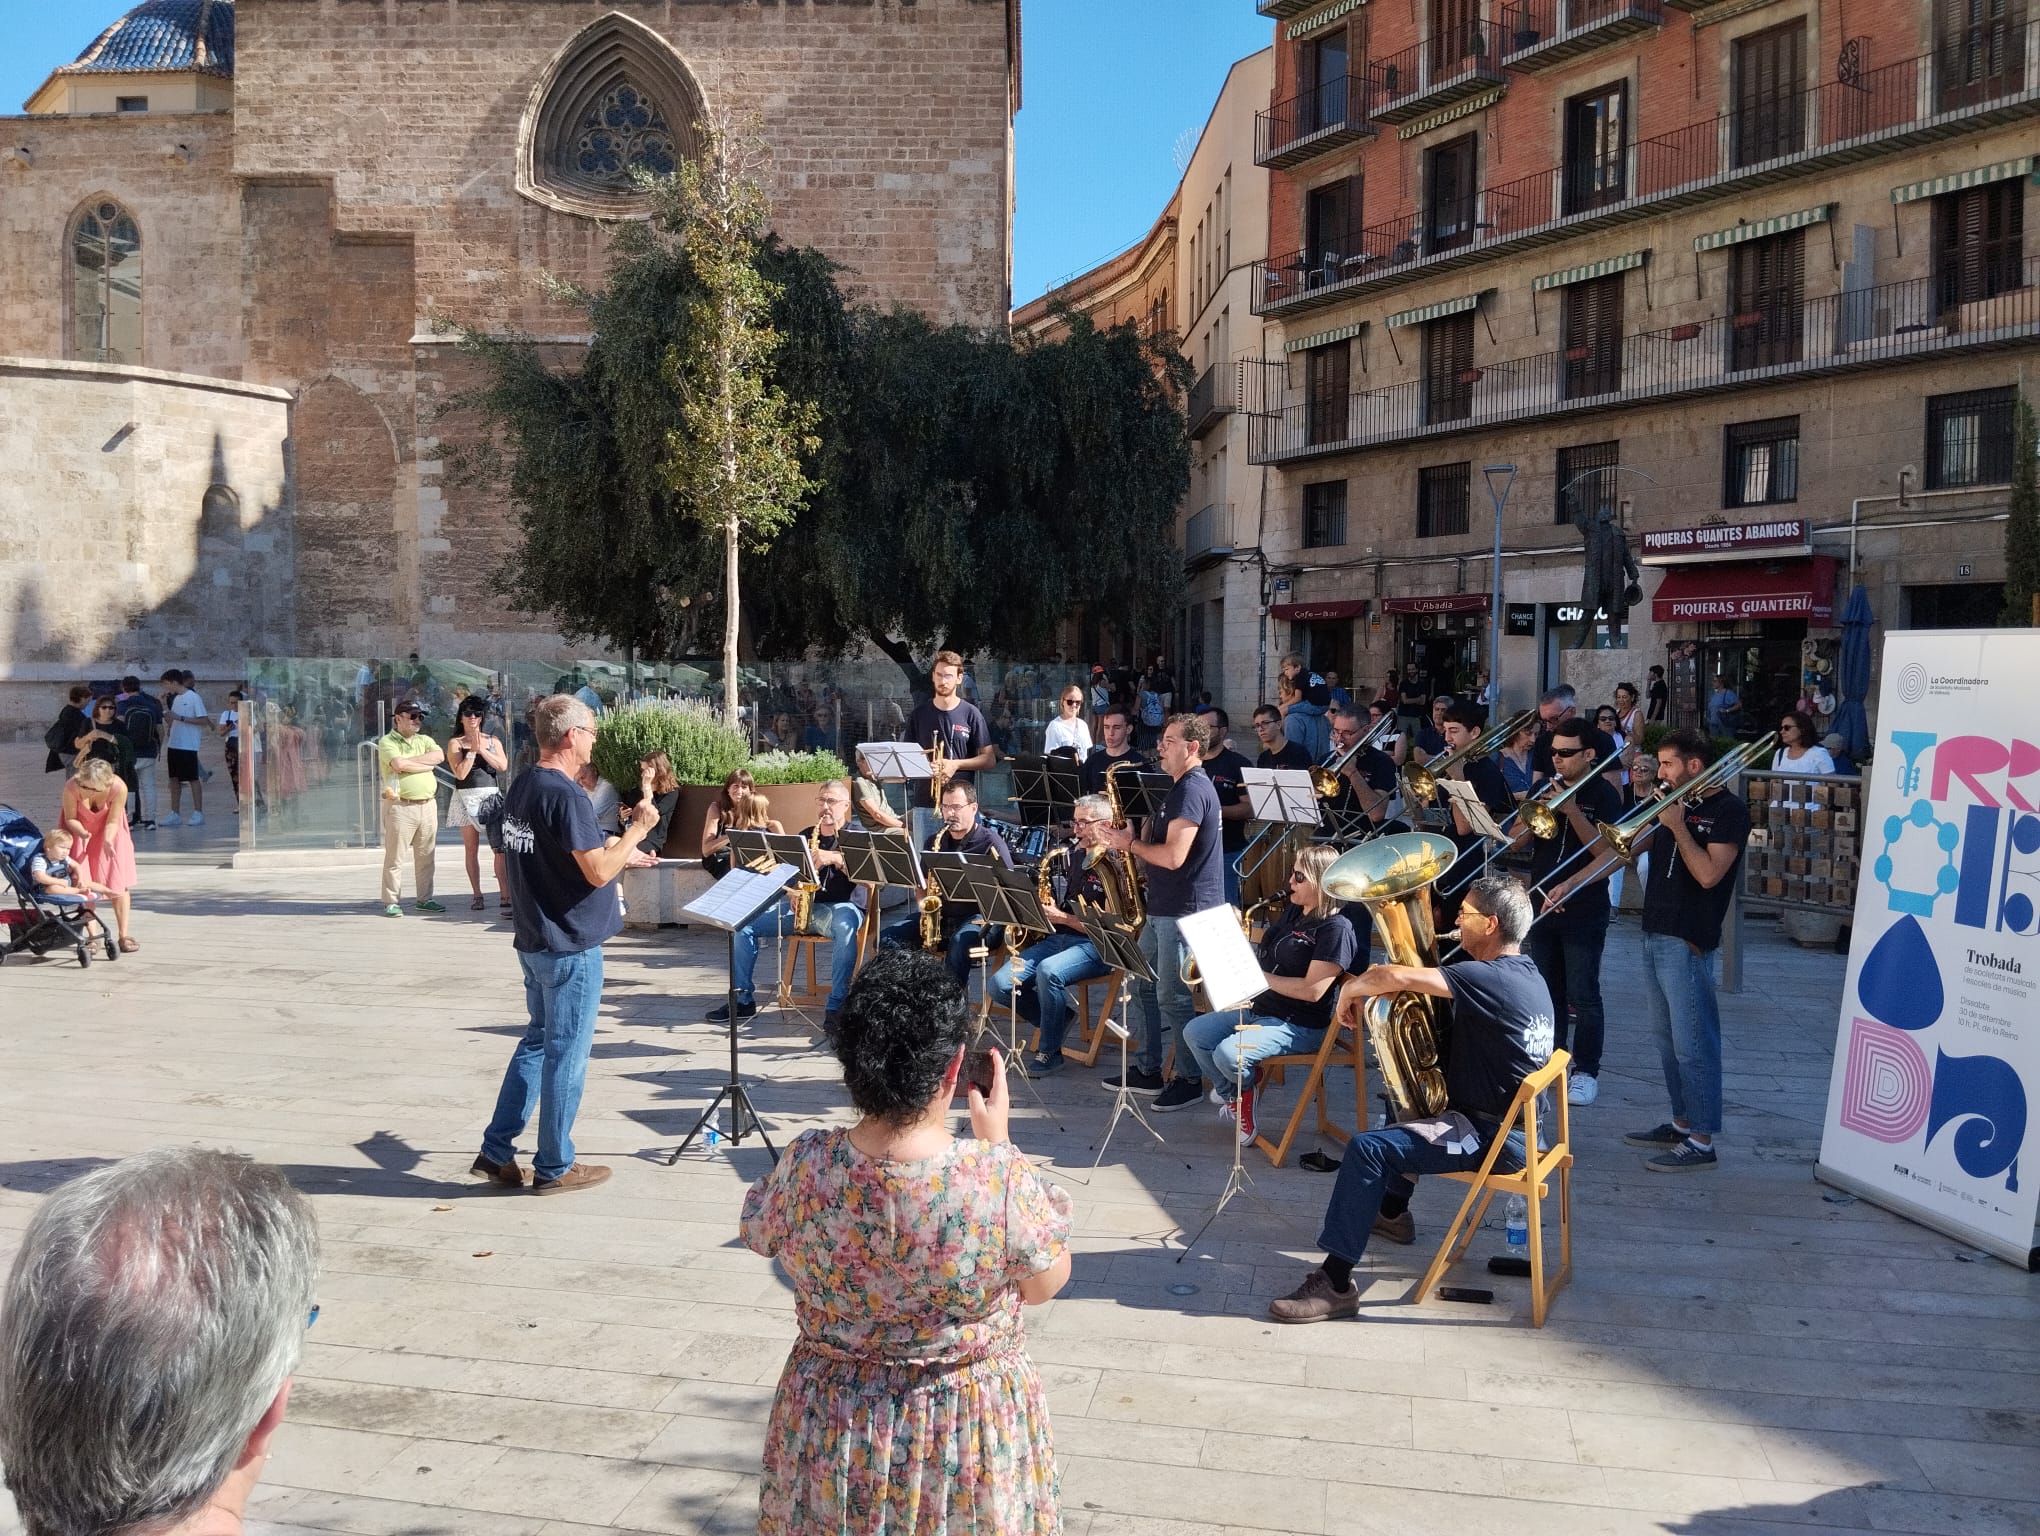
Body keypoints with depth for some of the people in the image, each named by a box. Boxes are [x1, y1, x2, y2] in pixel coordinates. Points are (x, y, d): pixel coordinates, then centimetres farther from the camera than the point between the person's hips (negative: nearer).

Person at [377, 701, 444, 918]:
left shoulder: (425, 740, 16)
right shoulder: (387, 742, -1)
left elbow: (439, 756, -4)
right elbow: (399, 764, -19)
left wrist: (410, 761, -11)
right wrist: (427, 764, -7)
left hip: (427, 804, 6)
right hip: (400, 806, -5)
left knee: (426, 856, 10)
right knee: (394, 856, -2)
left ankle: (425, 899, 19)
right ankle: (390, 902, 3)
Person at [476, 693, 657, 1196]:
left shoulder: (521, 787, 8)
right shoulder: (565, 796, -21)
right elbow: (598, 872, -23)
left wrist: (617, 851, 18)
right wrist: (637, 829, -11)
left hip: (534, 941, 9)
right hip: (571, 947, -9)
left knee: (538, 1040, 19)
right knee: (566, 1054, 2)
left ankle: (496, 1151, 20)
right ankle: (554, 1168, 12)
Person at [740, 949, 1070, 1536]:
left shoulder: (803, 1167, -22)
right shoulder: (1003, 1179, -28)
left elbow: (759, 1235, 2)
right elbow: (1046, 1284, -8)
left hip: (834, 1428, 2)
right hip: (972, 1430, -1)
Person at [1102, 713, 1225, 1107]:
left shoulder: (1192, 790, -18)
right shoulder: (1184, 787, 16)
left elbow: (1173, 856, -26)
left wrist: (1129, 843, -12)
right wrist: (1133, 839, 3)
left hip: (1186, 911, -11)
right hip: (1165, 908, 11)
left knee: (1173, 998, -3)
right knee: (1144, 987, 15)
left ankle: (1190, 1080, 9)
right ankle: (1147, 1070, 23)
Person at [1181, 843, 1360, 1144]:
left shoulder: (1336, 929, -17)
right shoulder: (1292, 912, 11)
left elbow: (1312, 990, -24)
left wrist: (1260, 976, -19)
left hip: (1299, 1025, -9)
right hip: (1258, 1007, 9)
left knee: (1229, 1053, -28)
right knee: (1195, 1032, -1)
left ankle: (1244, 1084, 8)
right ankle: (1236, 1096, 11)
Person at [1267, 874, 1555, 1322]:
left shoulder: (1491, 979, -24)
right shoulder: (1525, 973, 8)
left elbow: (1394, 976, -33)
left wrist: (1351, 989, -13)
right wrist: (1378, 986, 6)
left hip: (1493, 1137, -10)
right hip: (1517, 1121, 10)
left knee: (1367, 1149, -22)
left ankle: (1334, 1283, -22)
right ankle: (1392, 1212, 47)